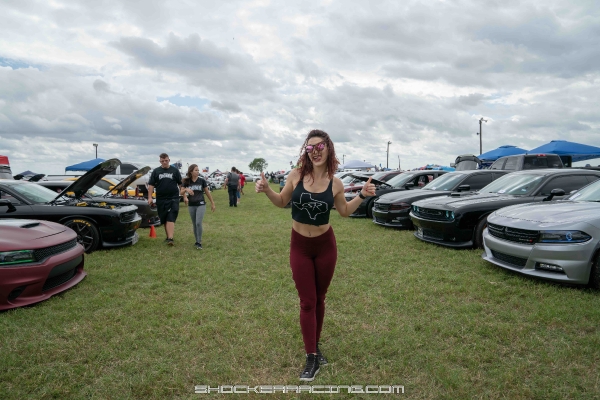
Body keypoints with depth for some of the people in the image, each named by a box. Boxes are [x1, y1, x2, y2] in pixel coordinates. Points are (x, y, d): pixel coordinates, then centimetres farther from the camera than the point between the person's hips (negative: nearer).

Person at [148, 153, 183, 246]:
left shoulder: (175, 170, 6)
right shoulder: (156, 171, 10)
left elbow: (181, 184, 7)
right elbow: (151, 185, 7)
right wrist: (150, 197, -2)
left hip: (173, 199, -3)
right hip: (161, 200, 3)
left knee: (171, 219, -13)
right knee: (164, 220, 9)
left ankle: (170, 238, -19)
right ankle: (168, 236, 22)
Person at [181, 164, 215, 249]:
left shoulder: (202, 180, -4)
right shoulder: (187, 181, 0)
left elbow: (207, 192, 4)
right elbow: (181, 192, -1)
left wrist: (212, 203, 7)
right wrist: (186, 189, -23)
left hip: (201, 205, -3)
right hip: (191, 206, 3)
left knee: (198, 223, -13)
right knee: (194, 224, 11)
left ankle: (199, 243, -5)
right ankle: (197, 241, 23)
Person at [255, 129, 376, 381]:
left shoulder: (335, 184, -6)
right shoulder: (296, 175, -10)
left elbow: (345, 211, 9)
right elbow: (282, 202, 5)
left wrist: (362, 195, -4)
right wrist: (267, 191, -13)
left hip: (325, 245, 1)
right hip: (300, 246, -1)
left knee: (319, 299, 15)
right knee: (307, 302, 3)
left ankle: (315, 346, 36)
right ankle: (311, 358, 17)